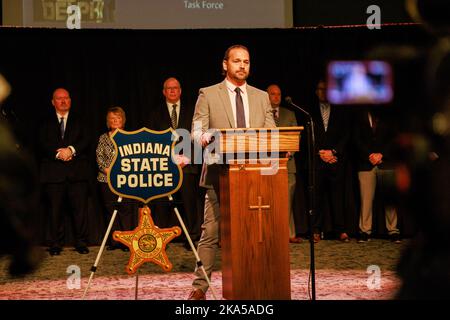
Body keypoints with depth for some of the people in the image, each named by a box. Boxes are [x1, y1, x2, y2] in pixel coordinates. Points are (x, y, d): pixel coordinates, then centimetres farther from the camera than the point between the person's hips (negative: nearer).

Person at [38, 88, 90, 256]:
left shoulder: (79, 121, 15)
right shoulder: (46, 123, 13)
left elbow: (86, 141, 2)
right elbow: (43, 145, 2)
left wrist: (71, 150, -15)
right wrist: (58, 153, -15)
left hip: (77, 172, 0)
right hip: (53, 172, 0)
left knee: (80, 209, -3)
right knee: (55, 209, 1)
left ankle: (81, 243, 4)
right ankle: (55, 245, 8)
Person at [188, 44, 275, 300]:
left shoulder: (261, 97, 16)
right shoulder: (208, 95, 6)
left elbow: (271, 134, 12)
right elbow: (197, 131, 0)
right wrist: (204, 137, -24)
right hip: (220, 173, -3)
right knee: (211, 232, -6)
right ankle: (200, 287, -2)